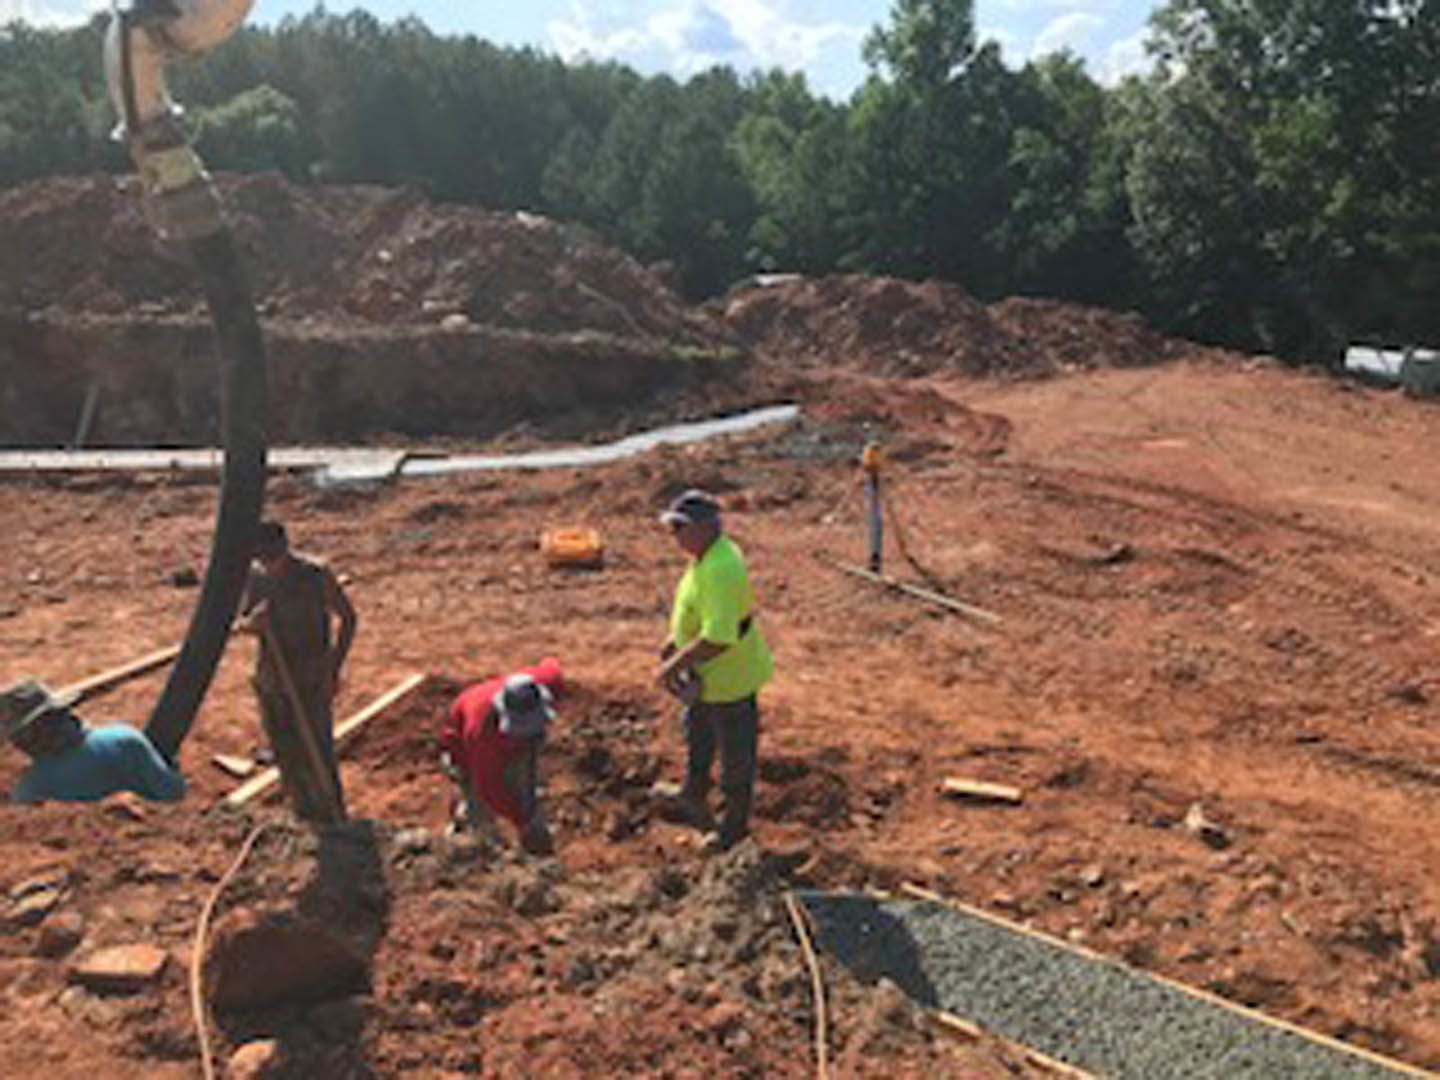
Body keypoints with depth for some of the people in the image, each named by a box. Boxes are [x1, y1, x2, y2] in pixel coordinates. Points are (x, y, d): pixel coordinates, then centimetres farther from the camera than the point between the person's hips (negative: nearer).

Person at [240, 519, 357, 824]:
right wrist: (251, 623, -17)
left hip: (310, 683, -5)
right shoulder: (256, 575, -2)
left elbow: (348, 617, -5)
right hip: (270, 681, 5)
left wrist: (334, 670, -11)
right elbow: (245, 622, 9)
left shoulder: (316, 575, -15)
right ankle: (306, 822, 31)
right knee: (286, 756, 14)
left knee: (317, 757, -6)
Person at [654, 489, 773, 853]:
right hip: (707, 675, 11)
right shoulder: (706, 556, -1)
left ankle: (735, 822, 31)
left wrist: (673, 666, -28)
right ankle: (694, 796, 54)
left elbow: (717, 639, -37)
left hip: (729, 678, -10)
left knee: (735, 753, 11)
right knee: (698, 737, 30)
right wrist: (675, 640, 13)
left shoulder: (721, 571, -34)